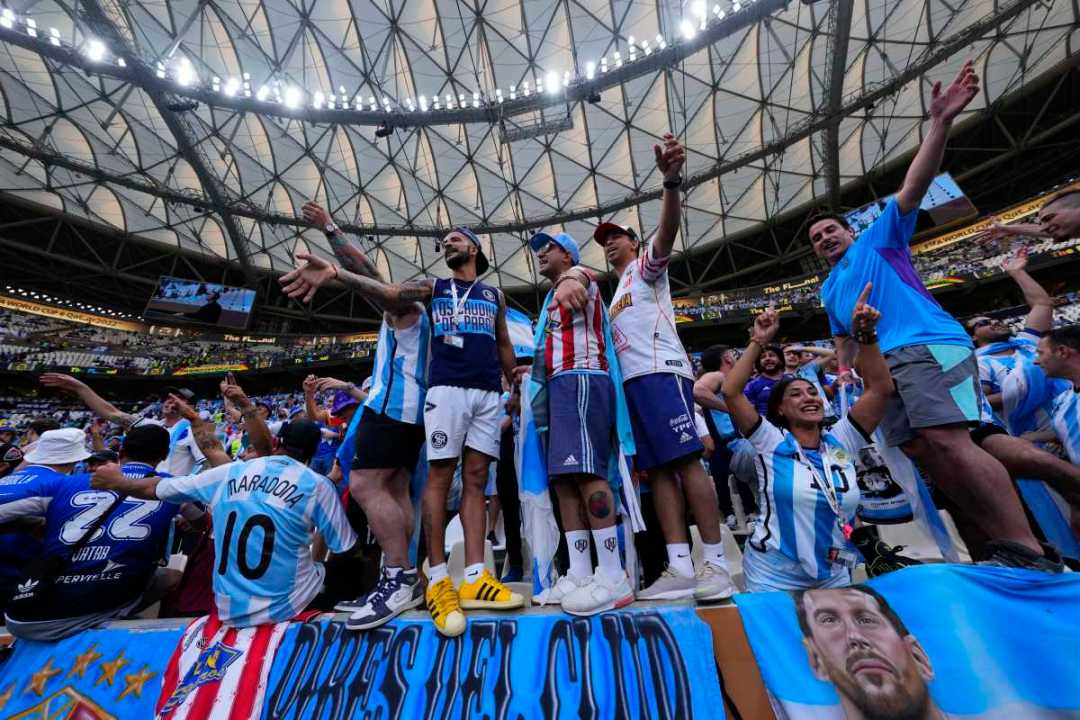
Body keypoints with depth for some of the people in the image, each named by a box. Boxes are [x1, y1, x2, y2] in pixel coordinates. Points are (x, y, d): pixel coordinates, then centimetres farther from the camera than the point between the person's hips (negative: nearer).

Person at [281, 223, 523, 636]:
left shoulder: (494, 296, 22)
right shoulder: (432, 287, 16)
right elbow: (387, 293, -1)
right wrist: (336, 273, -17)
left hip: (489, 393, 2)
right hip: (446, 388, -2)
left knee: (475, 479, 1)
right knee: (439, 475, -6)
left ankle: (474, 578, 5)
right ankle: (438, 580, 4)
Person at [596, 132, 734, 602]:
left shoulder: (647, 265, 12)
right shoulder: (616, 294, 31)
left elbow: (667, 229, -10)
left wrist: (672, 181, -26)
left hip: (661, 372, -8)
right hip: (631, 382, 8)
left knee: (685, 461, -10)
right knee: (657, 469, 1)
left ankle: (716, 563, -1)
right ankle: (680, 567, 4)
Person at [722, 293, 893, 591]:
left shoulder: (841, 442, -3)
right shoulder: (771, 442, -13)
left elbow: (880, 388, -11)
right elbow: (731, 392, -25)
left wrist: (864, 335, -21)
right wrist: (758, 342, -25)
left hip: (835, 576, 4)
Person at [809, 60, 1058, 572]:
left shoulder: (878, 239, 15)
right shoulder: (829, 288, 28)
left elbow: (912, 190, 1)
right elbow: (843, 338, 28)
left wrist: (940, 125, -8)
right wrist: (844, 374, 11)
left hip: (928, 346, -6)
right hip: (884, 366, 7)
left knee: (948, 444, -20)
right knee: (920, 452, -2)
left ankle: (1030, 554, -13)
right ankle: (1001, 543, 6)